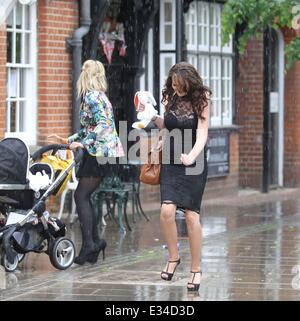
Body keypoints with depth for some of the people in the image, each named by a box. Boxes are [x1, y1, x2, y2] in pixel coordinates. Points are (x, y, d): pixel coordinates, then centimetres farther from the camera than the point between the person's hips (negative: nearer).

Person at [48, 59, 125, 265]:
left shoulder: (92, 96, -11)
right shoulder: (99, 96, 18)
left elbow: (103, 124, -22)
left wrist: (82, 143, -25)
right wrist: (67, 141, 25)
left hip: (100, 151, -9)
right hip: (100, 153, 9)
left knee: (81, 196, -8)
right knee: (85, 197, 9)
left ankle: (89, 243, -12)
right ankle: (95, 241, 8)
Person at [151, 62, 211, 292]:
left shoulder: (200, 101, -7)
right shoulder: (171, 99, 5)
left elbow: (202, 134, -14)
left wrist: (192, 156, -31)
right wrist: (154, 117, 2)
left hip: (193, 163, -3)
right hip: (171, 161, 3)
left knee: (191, 214, -4)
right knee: (167, 210, -13)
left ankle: (196, 269, 7)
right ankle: (173, 257, 8)